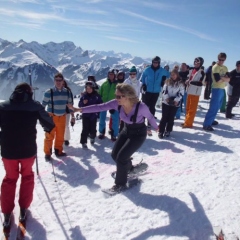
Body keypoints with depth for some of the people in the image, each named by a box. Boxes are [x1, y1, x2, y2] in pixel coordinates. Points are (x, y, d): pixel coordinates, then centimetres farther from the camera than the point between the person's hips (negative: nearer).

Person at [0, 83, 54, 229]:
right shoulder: (35, 106, -5)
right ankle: (23, 209, 26)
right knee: (27, 176, 22)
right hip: (28, 150, -1)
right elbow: (50, 124, 2)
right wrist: (48, 129, 26)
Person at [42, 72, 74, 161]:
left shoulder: (66, 92, 1)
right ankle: (47, 153, 15)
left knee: (60, 136, 13)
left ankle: (58, 151, 30)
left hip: (62, 117, 4)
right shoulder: (49, 92, -11)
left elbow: (70, 104, 12)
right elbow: (43, 104, -5)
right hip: (51, 117, -4)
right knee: (49, 136, 0)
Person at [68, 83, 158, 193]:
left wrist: (156, 127, 6)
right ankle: (128, 168, 40)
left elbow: (150, 117, -13)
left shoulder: (141, 107, -33)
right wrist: (80, 109, -31)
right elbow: (99, 107, -22)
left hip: (139, 134, -6)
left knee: (121, 157, -12)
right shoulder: (117, 104, -20)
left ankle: (121, 183, 11)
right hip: (126, 130, 6)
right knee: (115, 154, 9)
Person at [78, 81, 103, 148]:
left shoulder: (96, 95, -4)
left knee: (93, 128, 8)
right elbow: (80, 105, 2)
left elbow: (100, 104, 0)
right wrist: (83, 103, -18)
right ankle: (83, 142, 4)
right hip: (85, 115, 0)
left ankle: (92, 137, 38)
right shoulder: (84, 95, 0)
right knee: (85, 129, -6)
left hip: (93, 115, 0)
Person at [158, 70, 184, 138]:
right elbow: (164, 90, 0)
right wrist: (166, 98, -15)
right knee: (164, 117, -1)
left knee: (171, 118, 5)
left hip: (175, 103, 0)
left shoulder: (181, 84, 2)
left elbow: (181, 93, -4)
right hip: (166, 102, 0)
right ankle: (161, 131, 2)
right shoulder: (167, 81, 6)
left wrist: (176, 100, -17)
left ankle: (168, 131, 17)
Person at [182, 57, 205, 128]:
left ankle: (188, 123, 0)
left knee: (192, 108, -3)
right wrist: (187, 81, 3)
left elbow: (200, 83, -15)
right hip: (189, 91, 7)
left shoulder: (201, 72, -7)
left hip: (195, 92, -7)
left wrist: (190, 82, -20)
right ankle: (187, 121, 22)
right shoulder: (191, 70, 13)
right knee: (188, 107, 12)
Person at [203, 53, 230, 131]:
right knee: (214, 107, -13)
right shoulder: (215, 67, -10)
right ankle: (206, 124, -13)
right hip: (216, 89, -8)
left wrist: (222, 78, -14)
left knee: (217, 106, 15)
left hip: (222, 89, 8)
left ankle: (211, 120, 29)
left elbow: (228, 79, 3)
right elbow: (218, 80, -19)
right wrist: (224, 78, -3)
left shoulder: (225, 68, 13)